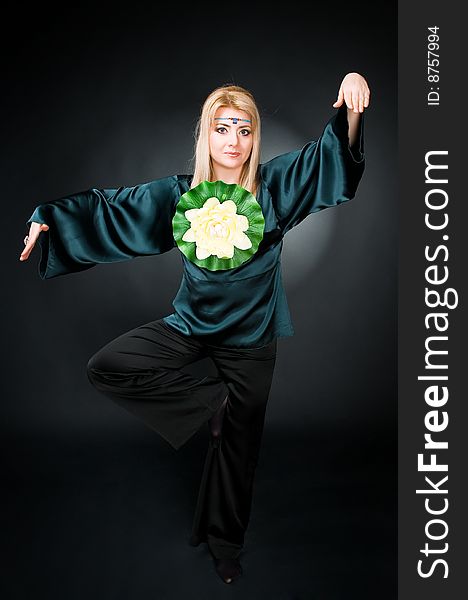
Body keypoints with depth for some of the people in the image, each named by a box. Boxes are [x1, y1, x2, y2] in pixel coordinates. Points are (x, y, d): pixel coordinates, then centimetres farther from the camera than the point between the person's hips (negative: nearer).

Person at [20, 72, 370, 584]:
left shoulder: (275, 184, -8)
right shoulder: (180, 193, -4)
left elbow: (334, 155, -20)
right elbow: (108, 206, 1)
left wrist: (351, 105, -38)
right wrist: (49, 216, -8)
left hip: (250, 338, -1)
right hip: (190, 324, 2)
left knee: (236, 444, 11)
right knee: (106, 367, -14)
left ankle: (224, 542, 37)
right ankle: (212, 401, -5)